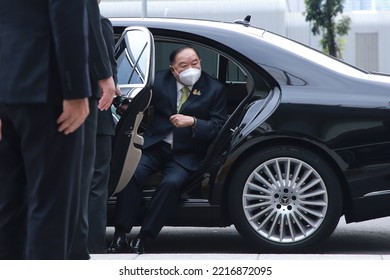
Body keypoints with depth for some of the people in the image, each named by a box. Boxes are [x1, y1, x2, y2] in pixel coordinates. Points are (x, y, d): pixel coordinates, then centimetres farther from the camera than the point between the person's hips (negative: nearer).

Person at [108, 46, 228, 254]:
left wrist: (193, 122, -18)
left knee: (172, 183, -30)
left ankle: (143, 237, -23)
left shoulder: (214, 89, 2)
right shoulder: (160, 80, 8)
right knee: (132, 173, -26)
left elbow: (218, 126, -2)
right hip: (155, 145, 2)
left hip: (185, 154, -2)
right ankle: (120, 235, -24)